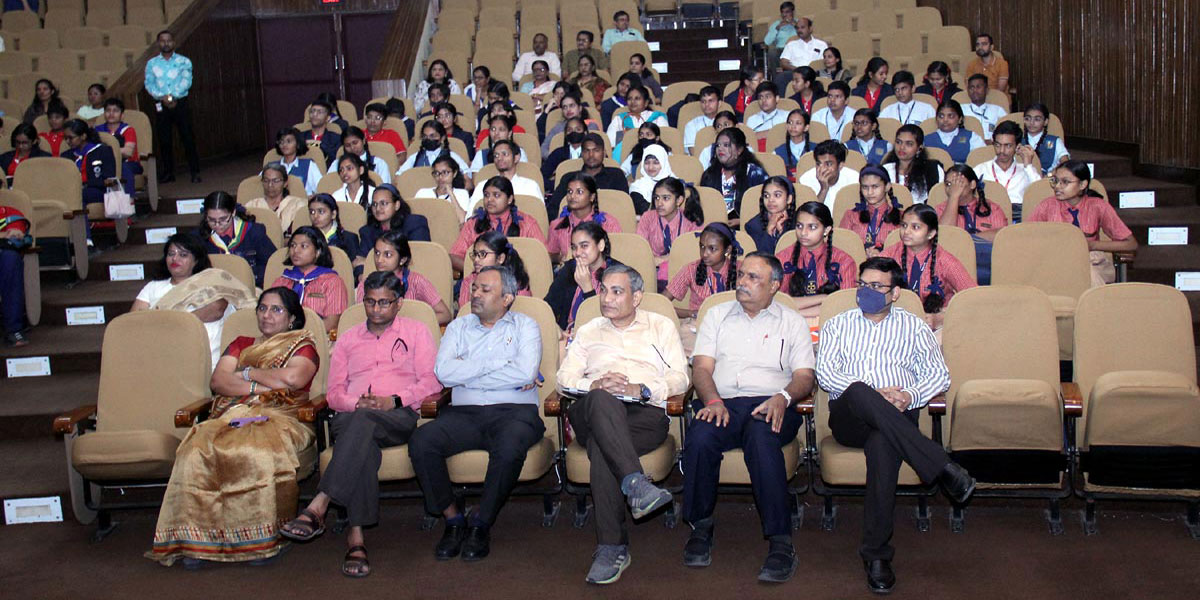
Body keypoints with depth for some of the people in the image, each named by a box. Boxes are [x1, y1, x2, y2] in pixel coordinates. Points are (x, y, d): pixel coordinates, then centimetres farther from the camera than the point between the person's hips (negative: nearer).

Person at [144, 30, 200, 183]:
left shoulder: (184, 61, 6)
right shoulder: (151, 63, 11)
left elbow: (186, 82, -5)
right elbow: (149, 84, 2)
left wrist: (173, 96, -18)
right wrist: (163, 97, -14)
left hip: (181, 103, -2)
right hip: (161, 105, 2)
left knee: (188, 138, -6)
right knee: (164, 140, 2)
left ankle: (195, 172, -3)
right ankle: (168, 173, 10)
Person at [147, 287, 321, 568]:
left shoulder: (304, 347, 18)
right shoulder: (241, 344, 32)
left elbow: (293, 378, -6)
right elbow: (218, 381, 14)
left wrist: (248, 372, 7)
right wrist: (259, 387, 0)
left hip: (277, 418, -4)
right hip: (231, 416, 4)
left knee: (259, 452, -41)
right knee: (197, 451, -32)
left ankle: (262, 538, -32)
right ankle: (195, 538, -32)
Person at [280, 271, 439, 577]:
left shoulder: (416, 331, 20)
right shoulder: (347, 339, 28)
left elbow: (431, 381, 7)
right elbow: (334, 393, 18)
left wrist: (394, 400, -10)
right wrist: (357, 403, -5)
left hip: (399, 417, -2)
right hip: (351, 417, 2)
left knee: (362, 422, -39)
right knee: (365, 444, -38)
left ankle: (318, 508, -48)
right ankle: (356, 537, -46)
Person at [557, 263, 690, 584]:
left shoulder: (661, 326, 24)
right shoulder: (588, 332, 31)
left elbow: (680, 378, 11)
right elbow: (564, 378, 17)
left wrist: (641, 389, -8)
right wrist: (596, 385, -6)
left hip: (646, 412, -1)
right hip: (595, 413, 1)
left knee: (601, 444, -37)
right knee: (601, 401, -40)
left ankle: (611, 546, -43)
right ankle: (636, 483, -56)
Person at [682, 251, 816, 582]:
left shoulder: (792, 322, 19)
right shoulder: (718, 315, 23)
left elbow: (804, 377, 8)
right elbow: (702, 367, 11)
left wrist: (783, 397, -15)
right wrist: (713, 401, -10)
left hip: (770, 406, -1)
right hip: (722, 403, 2)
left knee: (762, 437, -38)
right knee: (700, 438, -34)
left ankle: (780, 540, -37)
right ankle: (700, 527, -15)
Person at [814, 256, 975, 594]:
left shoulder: (913, 327, 22)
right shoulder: (838, 325, 23)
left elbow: (940, 375, 13)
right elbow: (824, 372, 7)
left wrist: (910, 396, -10)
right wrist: (873, 393, -10)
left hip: (896, 417, -1)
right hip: (849, 417, 1)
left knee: (883, 443, -39)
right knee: (859, 392, -38)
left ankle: (876, 555, -37)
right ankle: (942, 469, -39)